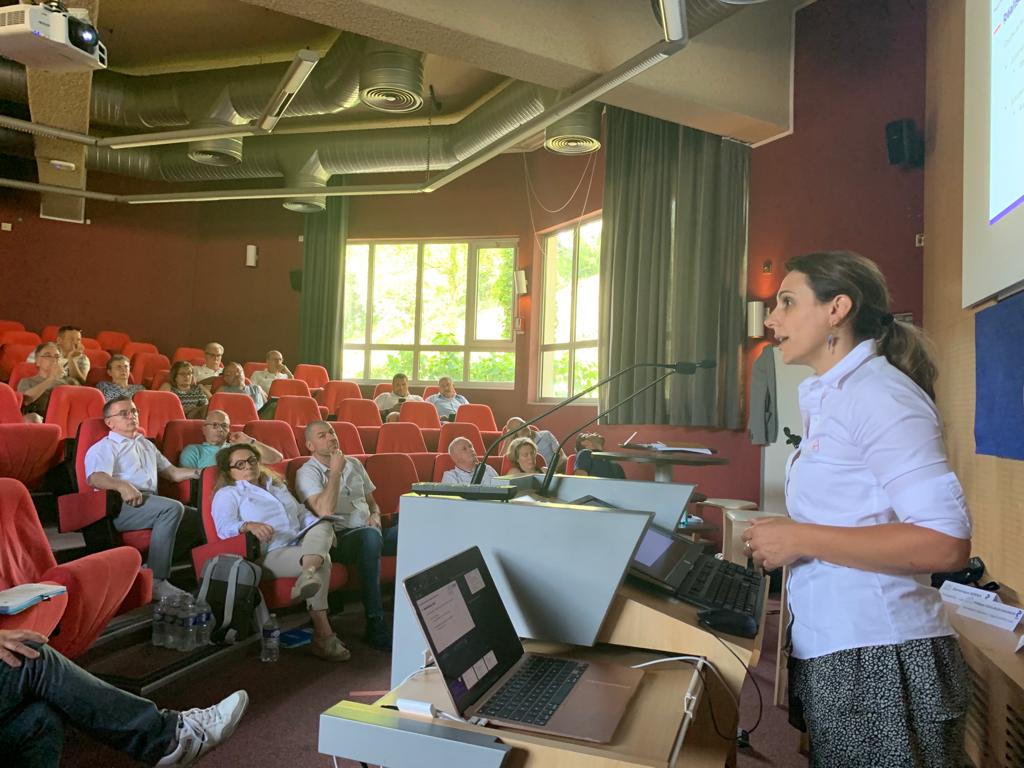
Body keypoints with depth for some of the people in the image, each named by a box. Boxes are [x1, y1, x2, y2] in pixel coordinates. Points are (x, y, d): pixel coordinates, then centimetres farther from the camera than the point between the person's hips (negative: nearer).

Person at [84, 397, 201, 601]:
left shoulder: (146, 444, 31)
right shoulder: (104, 447, 8)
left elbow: (172, 472, 31)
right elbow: (95, 478, -13)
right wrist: (122, 486, -34)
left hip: (149, 503, 7)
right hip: (119, 506, -7)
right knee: (173, 508, -32)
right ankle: (156, 581, -32)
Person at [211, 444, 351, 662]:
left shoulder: (278, 486, 31)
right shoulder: (227, 494, 12)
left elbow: (303, 514, 30)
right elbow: (224, 527, -7)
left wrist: (323, 531, 8)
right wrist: (249, 525, -31)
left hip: (302, 545, 6)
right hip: (270, 555, -6)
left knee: (322, 525, -25)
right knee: (322, 560, -31)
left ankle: (307, 575, -54)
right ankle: (322, 635, -36)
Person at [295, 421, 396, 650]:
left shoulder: (354, 464, 22)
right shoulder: (307, 473, 1)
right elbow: (324, 511, -16)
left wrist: (375, 515, 5)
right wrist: (335, 472, -8)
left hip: (368, 534, 6)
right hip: (337, 539, -6)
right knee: (371, 535, -40)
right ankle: (375, 626, -36)